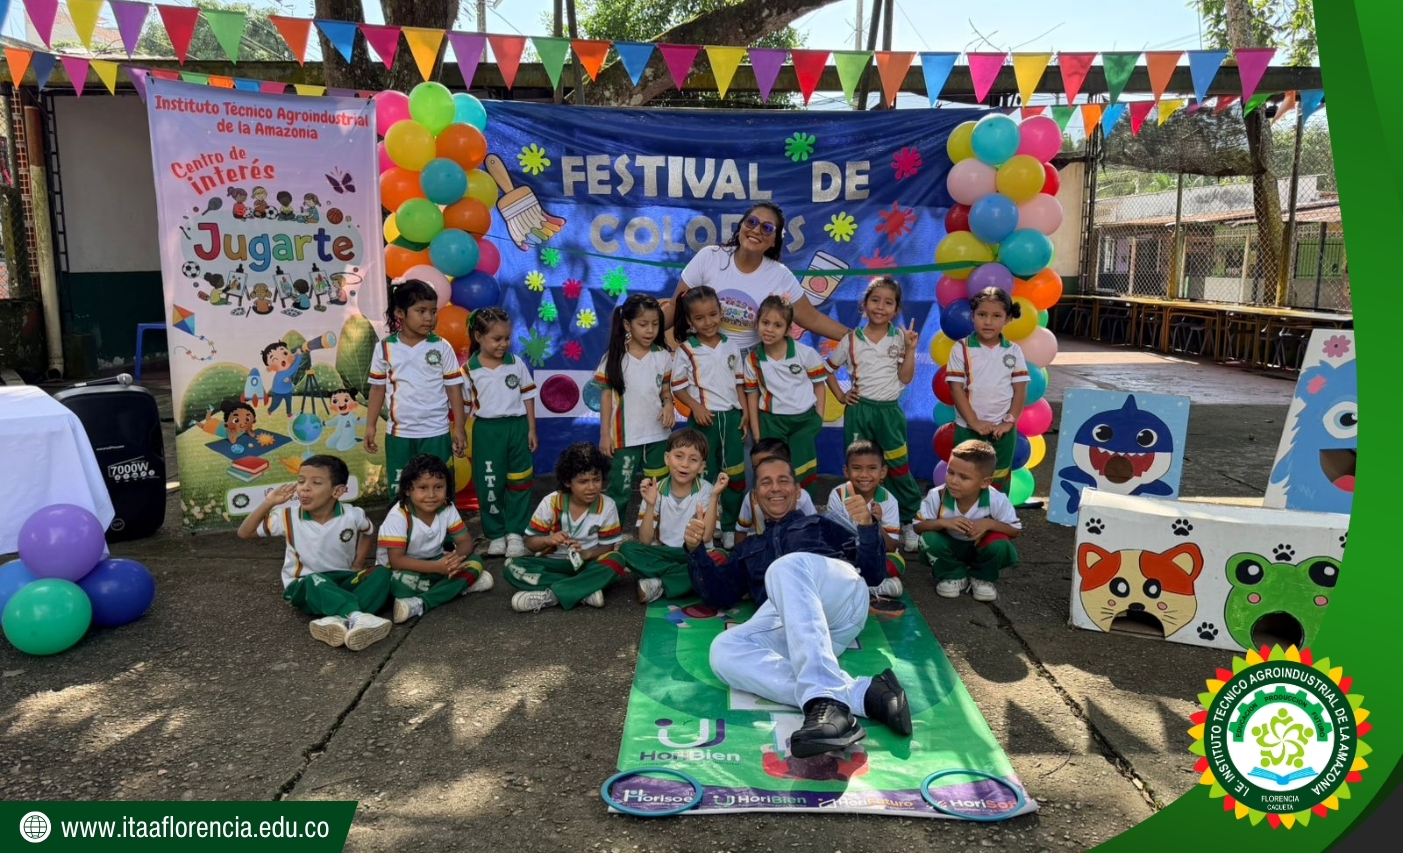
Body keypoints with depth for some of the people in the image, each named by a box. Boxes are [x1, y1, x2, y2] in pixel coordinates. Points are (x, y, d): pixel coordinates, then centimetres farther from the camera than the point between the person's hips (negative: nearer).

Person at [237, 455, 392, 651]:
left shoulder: (352, 515, -8)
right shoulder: (288, 517, -8)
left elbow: (369, 532, 16)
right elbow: (244, 533, -2)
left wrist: (358, 564, 3)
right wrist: (268, 504, -15)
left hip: (342, 581, 2)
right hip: (303, 587, -2)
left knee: (381, 573, -26)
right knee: (316, 581, -39)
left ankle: (339, 619, -48)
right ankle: (357, 617, -63)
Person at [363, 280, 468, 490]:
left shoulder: (442, 347, -4)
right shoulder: (385, 348, -1)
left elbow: (454, 388, -1)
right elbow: (378, 388, 6)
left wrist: (458, 428, -3)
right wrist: (370, 426, 4)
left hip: (436, 433, -1)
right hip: (399, 433, 1)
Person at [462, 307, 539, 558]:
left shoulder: (517, 364, 0)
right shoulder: (469, 370, -5)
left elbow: (528, 397, 6)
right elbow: (464, 405, 0)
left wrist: (531, 429, 3)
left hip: (517, 427, 2)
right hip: (487, 430, -1)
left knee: (518, 483, 7)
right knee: (489, 484, 5)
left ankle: (515, 533, 17)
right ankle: (496, 534, 18)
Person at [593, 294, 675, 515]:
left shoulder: (663, 356, 0)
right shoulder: (614, 358, -6)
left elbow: (666, 391, 8)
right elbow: (606, 396, -2)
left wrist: (669, 405, -16)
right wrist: (604, 434, -4)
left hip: (657, 435, 3)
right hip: (625, 436, -3)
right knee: (618, 490, 3)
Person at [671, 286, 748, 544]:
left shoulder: (730, 346, 6)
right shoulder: (686, 350, -6)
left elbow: (738, 382, 12)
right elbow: (678, 387, -4)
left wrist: (745, 412, 4)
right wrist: (696, 407, -19)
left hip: (731, 417, 4)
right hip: (704, 419, -4)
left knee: (735, 475, 8)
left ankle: (731, 528, 21)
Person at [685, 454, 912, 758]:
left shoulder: (820, 525, 34)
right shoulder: (748, 549, 40)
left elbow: (874, 573, 22)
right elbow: (720, 595, 24)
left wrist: (868, 527, 4)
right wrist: (695, 551, 10)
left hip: (841, 593, -2)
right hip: (789, 622, 2)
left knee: (786, 566, -36)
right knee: (724, 651, -31)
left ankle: (826, 700, -56)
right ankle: (862, 693, -41)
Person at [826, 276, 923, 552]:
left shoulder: (900, 337, 0)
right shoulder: (851, 339, 0)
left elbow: (905, 378, -2)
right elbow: (827, 369, 11)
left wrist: (910, 349, -10)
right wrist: (841, 395, 2)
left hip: (889, 410, 0)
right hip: (858, 410, 1)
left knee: (898, 468, 2)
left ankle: (909, 522, 15)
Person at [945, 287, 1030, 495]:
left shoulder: (1013, 351, 1)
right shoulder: (961, 349, -6)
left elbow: (1020, 389, 1)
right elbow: (956, 388, -9)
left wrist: (1010, 421, -8)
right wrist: (974, 421, -14)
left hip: (1003, 430, 2)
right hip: (968, 429, -2)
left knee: (999, 483, 13)